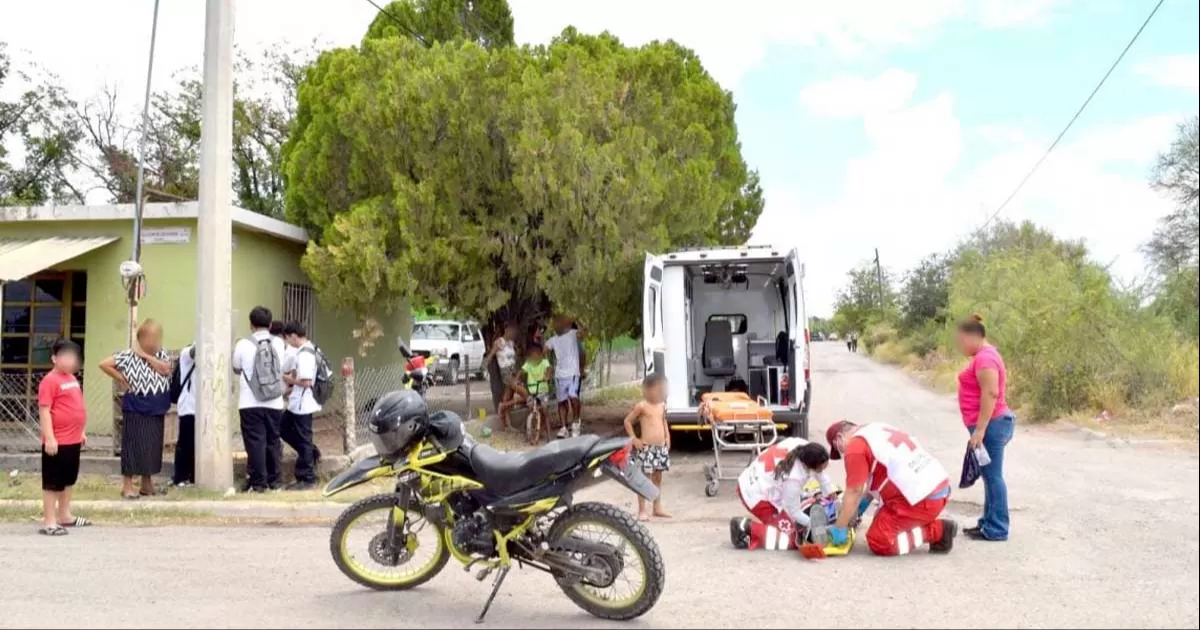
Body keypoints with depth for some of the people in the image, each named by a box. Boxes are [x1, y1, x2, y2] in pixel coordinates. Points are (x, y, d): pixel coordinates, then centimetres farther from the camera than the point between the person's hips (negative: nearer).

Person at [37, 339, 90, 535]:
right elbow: (44, 411, -19)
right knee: (52, 482, -1)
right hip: (57, 442, -9)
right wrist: (49, 438, -23)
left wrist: (81, 431, 23)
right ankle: (49, 521, 5)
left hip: (73, 440, 9)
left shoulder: (72, 379, 13)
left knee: (68, 479, 18)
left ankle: (65, 515, 30)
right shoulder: (50, 380, -14)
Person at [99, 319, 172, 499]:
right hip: (135, 410, -5)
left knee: (152, 448, 11)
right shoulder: (128, 356, -8)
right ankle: (127, 485, 6)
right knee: (132, 447, -3)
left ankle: (147, 485, 22)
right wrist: (121, 379, -9)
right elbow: (104, 364, -10)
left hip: (156, 411, 5)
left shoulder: (161, 355, 5)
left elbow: (166, 369, -13)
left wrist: (146, 356, -12)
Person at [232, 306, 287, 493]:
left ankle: (258, 482, 2)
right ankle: (274, 480, 18)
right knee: (273, 441, 12)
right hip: (274, 403, 3)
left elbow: (235, 368, 9)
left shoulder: (243, 344, -6)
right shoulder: (279, 343, 1)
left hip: (251, 403, -3)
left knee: (255, 442, 1)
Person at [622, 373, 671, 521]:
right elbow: (627, 421, -5)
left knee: (658, 478, 15)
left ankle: (657, 508, 26)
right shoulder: (642, 406, -12)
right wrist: (634, 439, -8)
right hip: (646, 448, -7)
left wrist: (667, 436, 14)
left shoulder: (662, 406, 7)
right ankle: (642, 510, 5)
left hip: (661, 447, 7)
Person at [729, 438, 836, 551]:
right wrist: (810, 523, -2)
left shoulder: (803, 446, -15)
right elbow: (793, 510, -17)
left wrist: (830, 492, 9)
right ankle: (746, 527, -6)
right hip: (757, 495, -9)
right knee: (790, 538, -8)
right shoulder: (793, 478, -34)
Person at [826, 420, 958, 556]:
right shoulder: (877, 429, 18)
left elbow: (854, 491, -9)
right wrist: (863, 503, 27)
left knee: (878, 542, -2)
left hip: (921, 500, -9)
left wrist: (839, 528, -2)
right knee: (882, 519, 26)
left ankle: (937, 531, -1)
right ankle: (932, 524, 12)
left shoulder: (855, 447, -8)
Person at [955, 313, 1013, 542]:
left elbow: (990, 394, -24)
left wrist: (979, 429, -24)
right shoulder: (984, 355, 17)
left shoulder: (984, 358, -16)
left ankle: (996, 529, -2)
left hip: (990, 425, -11)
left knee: (992, 476, -6)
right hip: (991, 424, 11)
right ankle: (989, 523, 20)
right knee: (990, 476, 13)